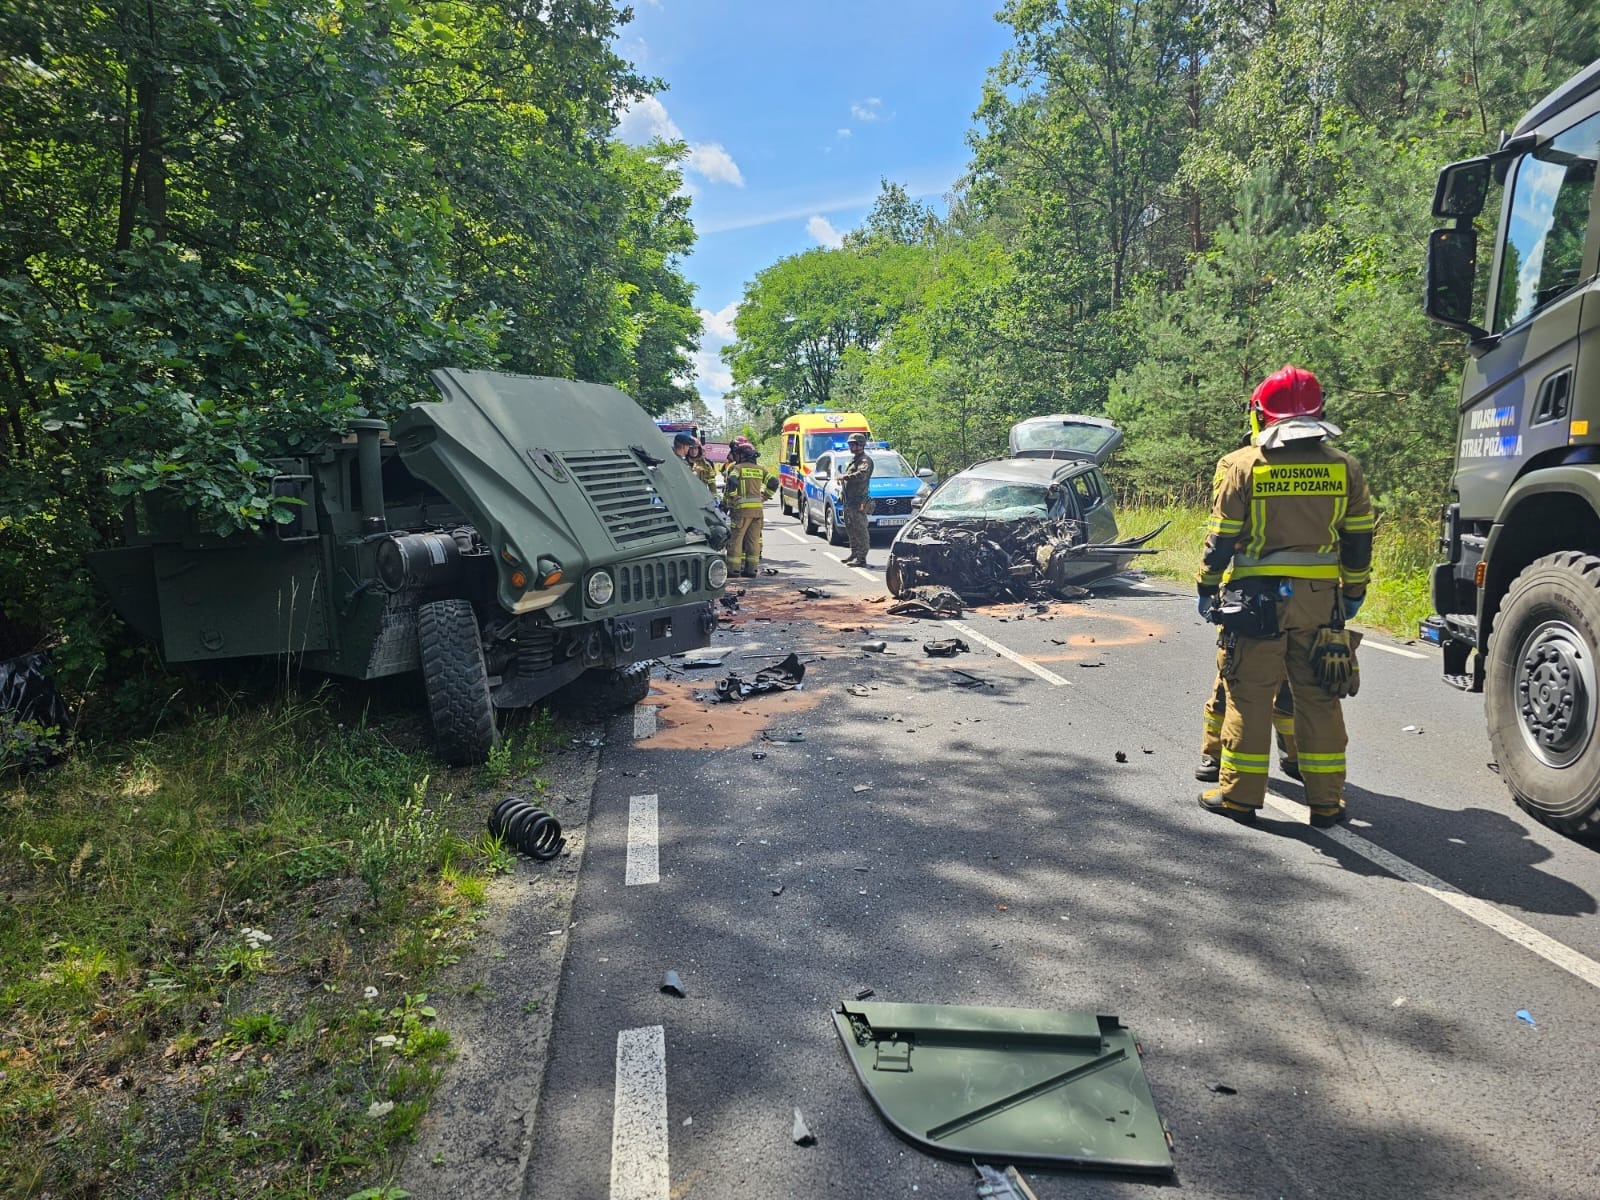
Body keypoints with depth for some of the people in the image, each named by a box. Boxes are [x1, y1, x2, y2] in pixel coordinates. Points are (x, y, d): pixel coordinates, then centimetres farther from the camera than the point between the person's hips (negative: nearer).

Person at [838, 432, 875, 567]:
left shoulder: (865, 460, -9)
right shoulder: (853, 460, 23)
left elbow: (862, 475, -28)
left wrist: (845, 476, -22)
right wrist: (842, 478, 14)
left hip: (858, 501, -11)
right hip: (848, 500, 11)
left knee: (860, 530, -10)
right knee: (851, 529, 16)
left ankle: (861, 558, -11)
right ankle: (854, 554, 25)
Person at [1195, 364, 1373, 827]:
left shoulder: (1242, 465, -5)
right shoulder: (1344, 467, 6)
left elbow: (1221, 537, -5)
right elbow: (1359, 538, 10)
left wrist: (1206, 588, 5)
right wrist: (1354, 592, 20)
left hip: (1256, 597, -3)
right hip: (1320, 597, 3)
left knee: (1249, 695, 4)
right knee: (1318, 697, 10)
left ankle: (1239, 794, 10)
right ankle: (1325, 801, 16)